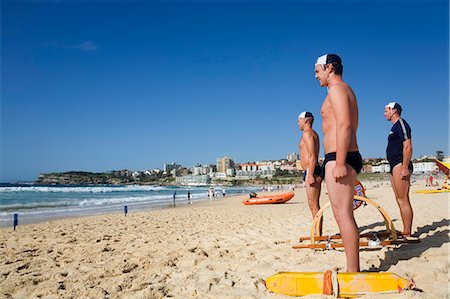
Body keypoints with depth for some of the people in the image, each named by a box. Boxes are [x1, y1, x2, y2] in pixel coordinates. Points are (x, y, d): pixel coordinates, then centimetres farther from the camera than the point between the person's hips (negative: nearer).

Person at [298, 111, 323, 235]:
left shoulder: (307, 133, -9)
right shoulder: (313, 134, 23)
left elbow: (312, 156, -19)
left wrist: (310, 175, -23)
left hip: (311, 172, -11)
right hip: (313, 172, 11)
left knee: (313, 205, -10)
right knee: (315, 205, 12)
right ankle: (318, 233, 17)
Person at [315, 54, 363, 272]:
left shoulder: (336, 89, -7)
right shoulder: (346, 91, 25)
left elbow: (344, 125, -20)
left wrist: (339, 163, -25)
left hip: (338, 158, -11)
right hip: (347, 158, 11)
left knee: (343, 215, -10)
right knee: (344, 215, 13)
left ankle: (352, 272, -5)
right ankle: (353, 269, 19)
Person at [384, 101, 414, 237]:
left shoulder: (401, 124, -7)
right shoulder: (395, 127, 22)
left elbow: (408, 146, -17)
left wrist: (405, 168, -23)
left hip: (400, 165, -10)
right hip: (395, 166, 10)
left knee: (403, 200, -11)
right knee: (400, 200, 10)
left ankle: (407, 234, -9)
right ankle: (405, 232, 15)